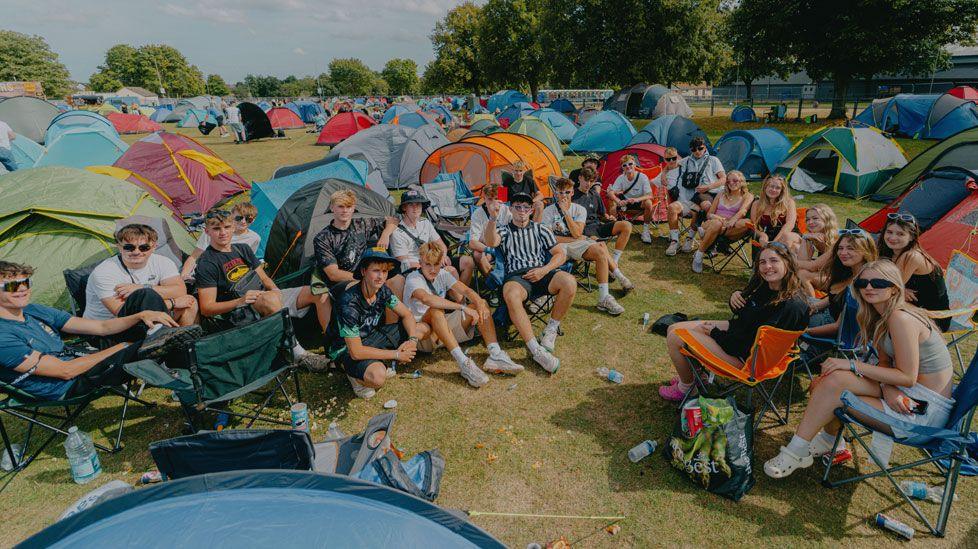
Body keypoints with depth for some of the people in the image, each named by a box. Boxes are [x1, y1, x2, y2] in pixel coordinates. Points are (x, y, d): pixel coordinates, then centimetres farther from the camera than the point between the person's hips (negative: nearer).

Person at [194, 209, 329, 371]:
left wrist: (275, 290, -6)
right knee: (270, 299, -41)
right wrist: (240, 301, -25)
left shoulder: (243, 249, 16)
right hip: (240, 313, -7)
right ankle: (300, 355, -36)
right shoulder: (207, 263, -5)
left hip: (265, 297, 7)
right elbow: (206, 309, -11)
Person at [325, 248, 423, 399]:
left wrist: (413, 340, -20)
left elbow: (407, 315, 0)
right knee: (378, 377, -36)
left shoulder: (382, 290, -11)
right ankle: (356, 374, -1)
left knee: (420, 329, 0)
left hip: (370, 337, 8)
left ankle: (379, 365, 2)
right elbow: (356, 351, -30)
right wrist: (396, 354, -25)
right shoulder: (349, 301, -31)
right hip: (346, 349, -7)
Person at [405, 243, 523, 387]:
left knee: (482, 304, -8)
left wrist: (479, 303, -28)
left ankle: (495, 356, -24)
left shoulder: (442, 274, 5)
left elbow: (466, 291, -6)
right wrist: (462, 307, -40)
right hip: (422, 333, -6)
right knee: (435, 310, -38)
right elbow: (427, 299, -37)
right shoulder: (413, 279, -15)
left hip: (445, 328, 7)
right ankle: (463, 362, -42)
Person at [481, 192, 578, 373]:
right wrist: (492, 218, -23)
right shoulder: (504, 231, 19)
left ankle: (551, 329, -10)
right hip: (516, 277, -2)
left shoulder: (541, 229, 23)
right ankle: (536, 350, -39)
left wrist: (544, 270, -3)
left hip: (541, 273, 2)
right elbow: (490, 242, -5)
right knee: (511, 295, -39)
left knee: (569, 282, -31)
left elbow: (560, 254, 16)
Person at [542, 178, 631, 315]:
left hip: (577, 243, 4)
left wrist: (565, 212, -14)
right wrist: (574, 239, -8)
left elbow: (577, 233, -9)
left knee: (601, 252, -27)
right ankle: (620, 278, -9)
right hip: (558, 247, -4)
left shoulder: (580, 209, 7)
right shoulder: (549, 211, -1)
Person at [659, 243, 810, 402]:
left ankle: (685, 388, 13)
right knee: (673, 329, 6)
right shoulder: (764, 286, -1)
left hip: (746, 359, -9)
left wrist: (714, 333, -15)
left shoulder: (792, 306, -26)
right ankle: (689, 375, 23)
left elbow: (758, 344, -25)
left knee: (675, 338, -11)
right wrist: (736, 297, -8)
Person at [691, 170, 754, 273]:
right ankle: (699, 255, -28)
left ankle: (706, 232, -38)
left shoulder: (747, 196, 14)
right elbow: (709, 214, 17)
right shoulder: (721, 195, 25)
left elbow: (743, 212, -7)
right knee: (716, 223, -37)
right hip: (711, 224, 2)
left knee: (748, 222, -35)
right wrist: (715, 217, -9)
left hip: (732, 230, -1)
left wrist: (731, 221, -28)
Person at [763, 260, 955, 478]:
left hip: (926, 409, -8)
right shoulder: (880, 318, 7)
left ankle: (795, 453, -14)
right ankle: (831, 440, 17)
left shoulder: (901, 318, -22)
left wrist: (853, 365, -23)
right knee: (824, 382, -4)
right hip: (903, 395, 8)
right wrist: (888, 389, -14)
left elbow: (908, 377, -22)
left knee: (834, 381, -23)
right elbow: (885, 362, 7)